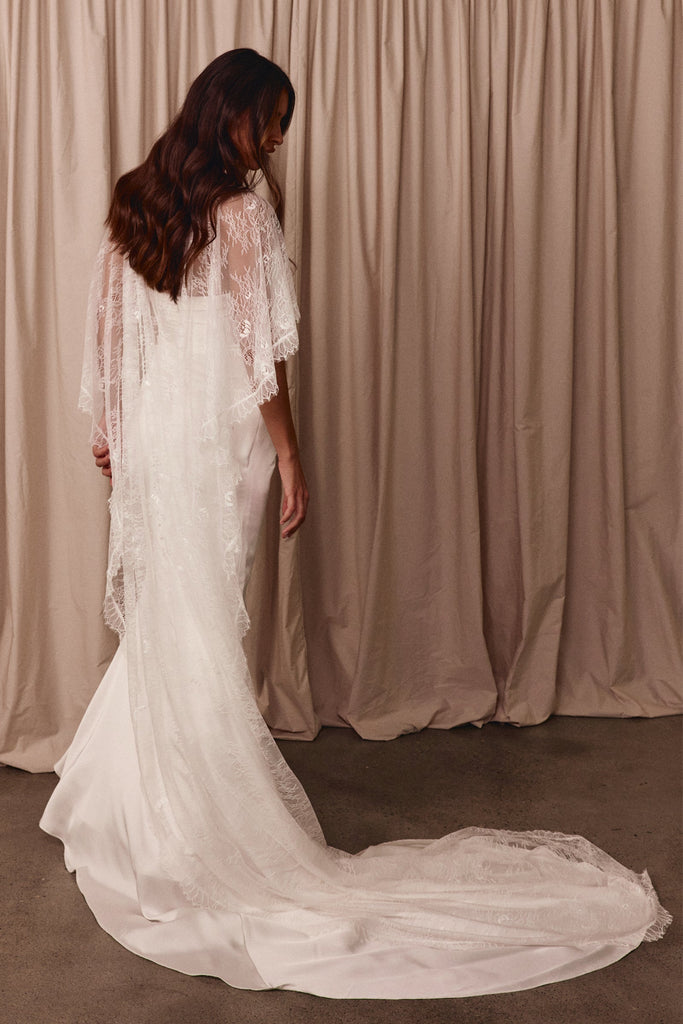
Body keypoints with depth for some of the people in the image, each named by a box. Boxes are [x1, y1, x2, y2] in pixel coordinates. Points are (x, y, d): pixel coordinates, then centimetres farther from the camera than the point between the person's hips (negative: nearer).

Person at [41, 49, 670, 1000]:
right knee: (204, 635, 3)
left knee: (157, 619, 17)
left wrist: (109, 428, 19)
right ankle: (213, 834, 17)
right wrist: (290, 458, -8)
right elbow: (260, 355, -14)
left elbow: (108, 330, 11)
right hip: (215, 440, -6)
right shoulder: (243, 214, -13)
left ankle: (115, 803, 28)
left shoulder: (132, 203, 7)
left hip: (145, 436, 6)